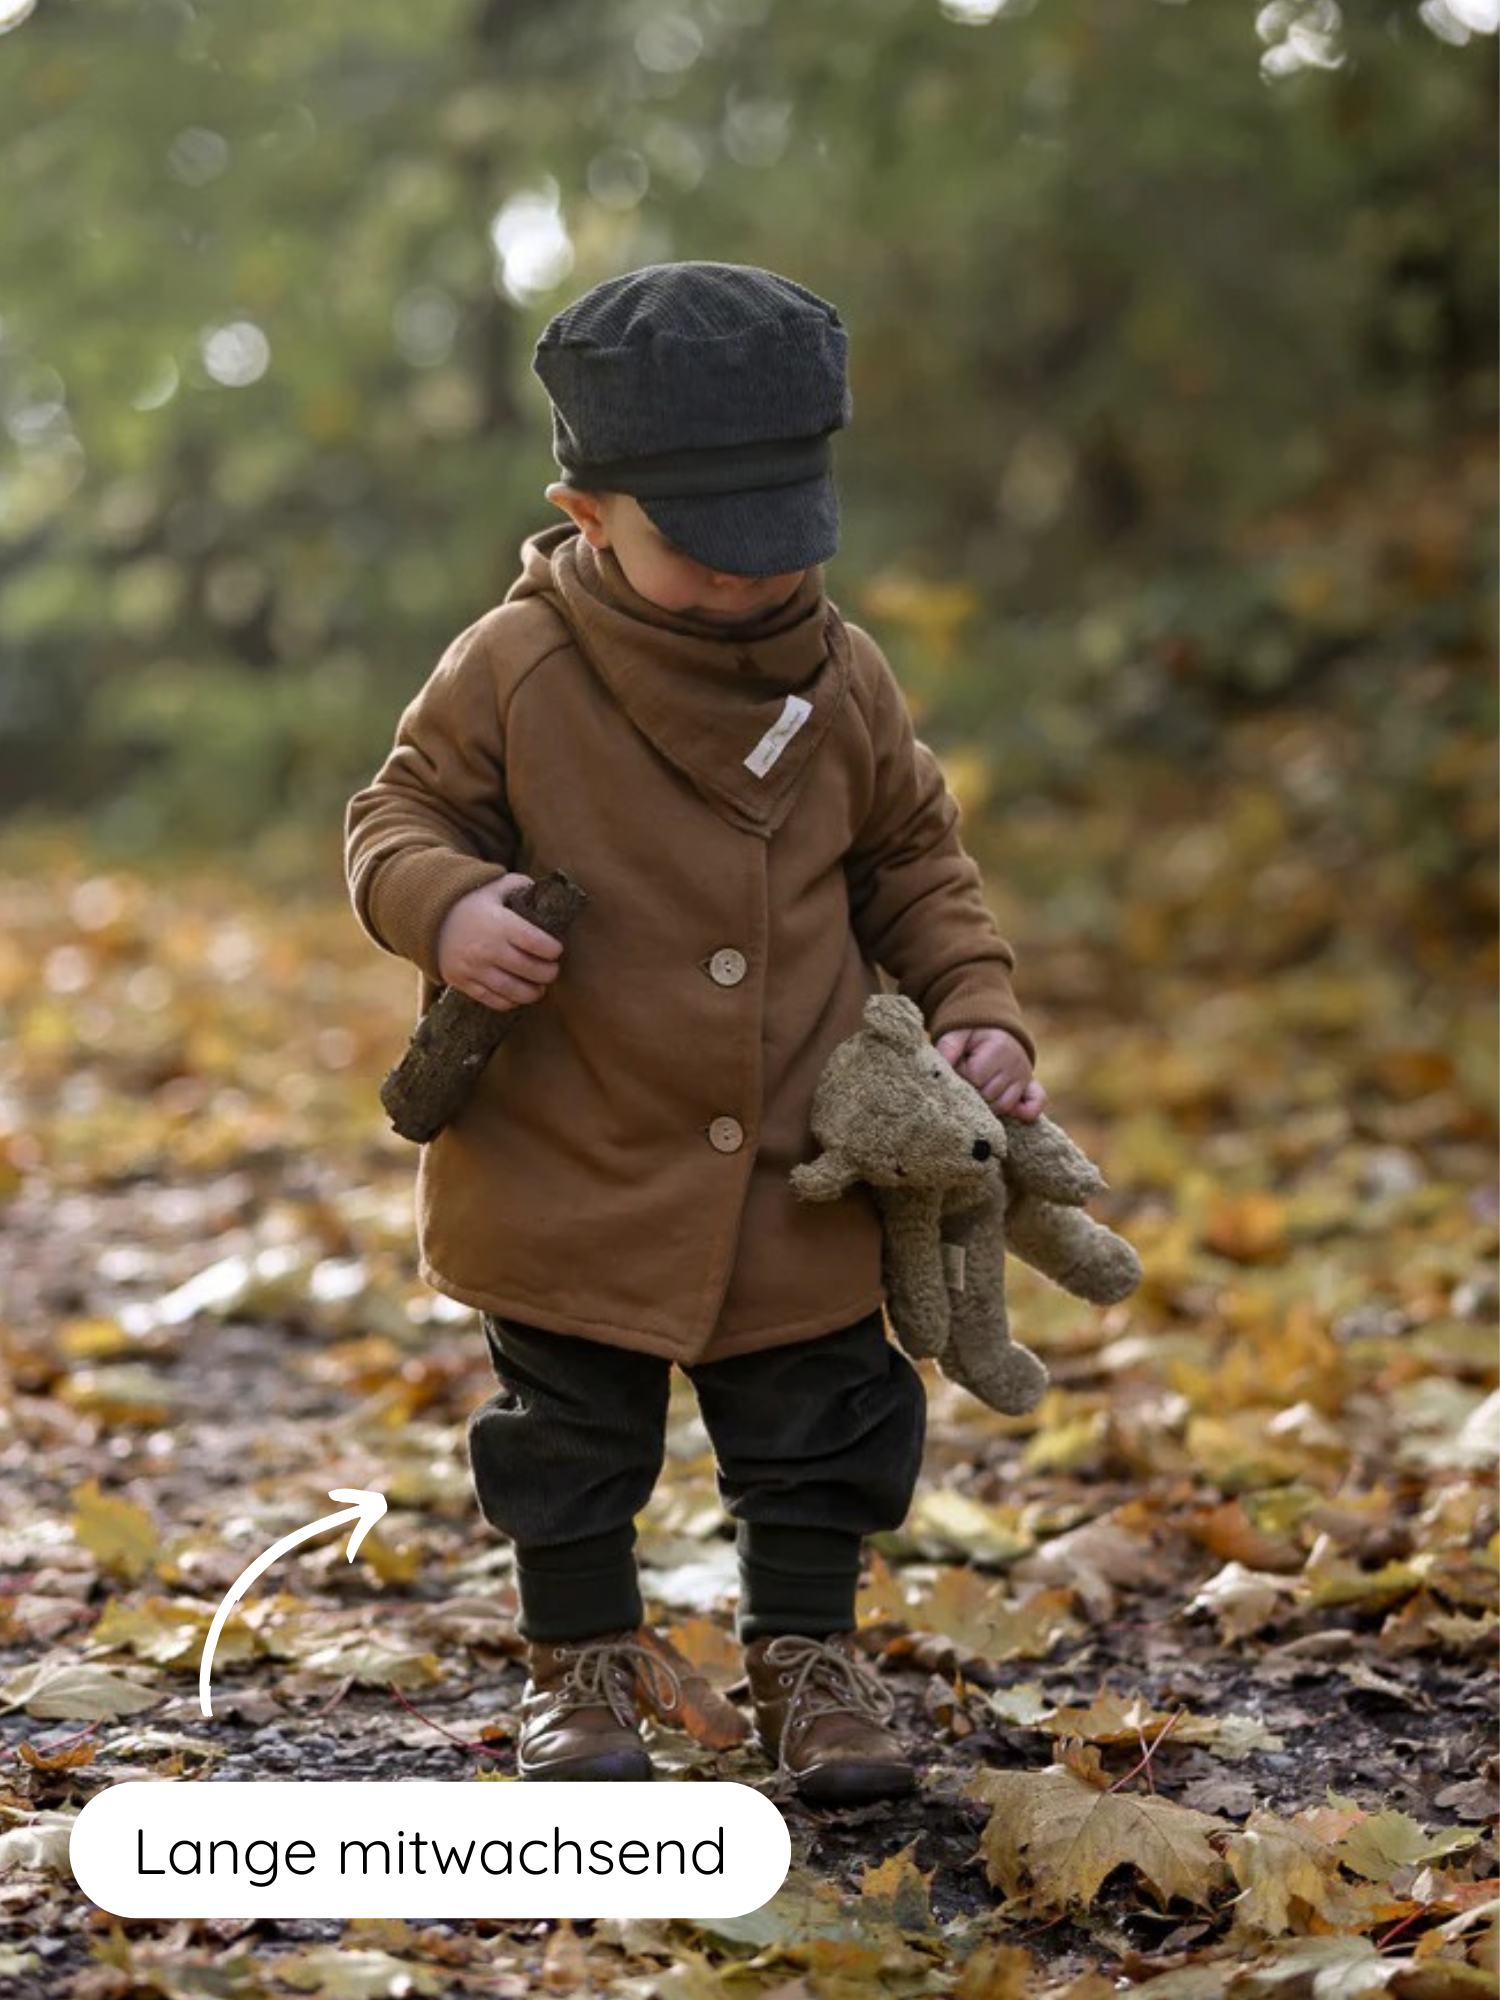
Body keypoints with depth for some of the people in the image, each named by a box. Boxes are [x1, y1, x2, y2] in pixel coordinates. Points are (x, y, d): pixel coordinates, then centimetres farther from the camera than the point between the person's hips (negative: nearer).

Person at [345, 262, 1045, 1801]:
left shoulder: (842, 683, -2)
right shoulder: (514, 671, -11)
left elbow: (916, 867, 10)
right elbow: (401, 813, -2)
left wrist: (977, 1010, -2)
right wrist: (442, 902, -24)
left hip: (798, 1179, 2)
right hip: (572, 1179, -2)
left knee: (814, 1425, 11)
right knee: (573, 1433, 12)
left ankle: (807, 1652, 29)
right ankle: (584, 1662, 31)